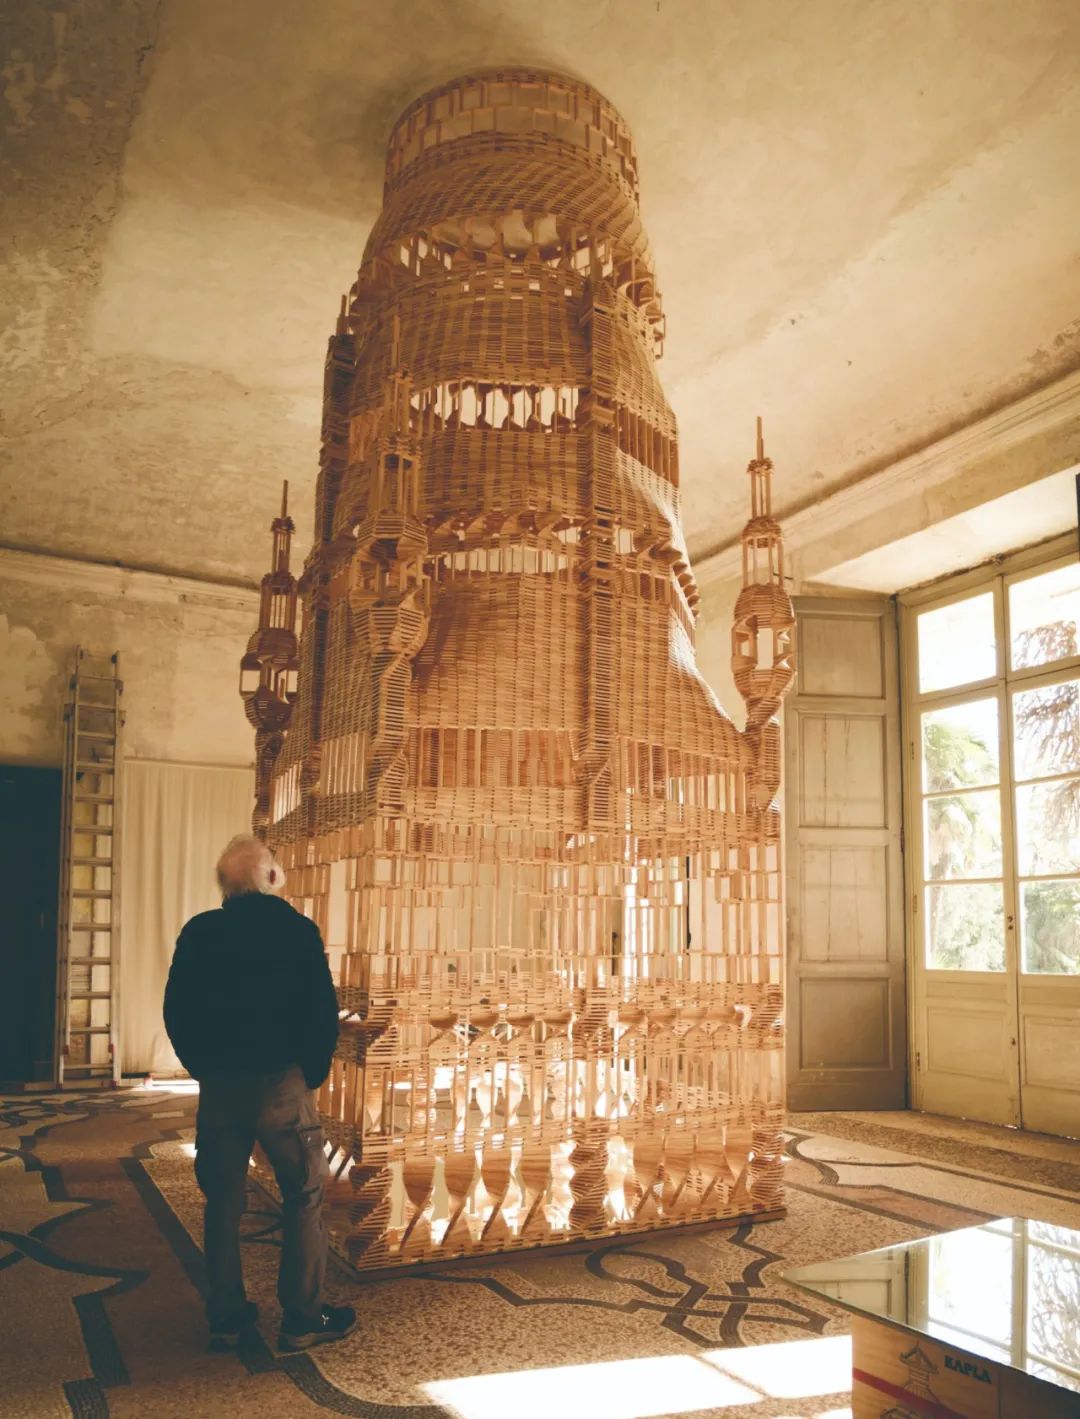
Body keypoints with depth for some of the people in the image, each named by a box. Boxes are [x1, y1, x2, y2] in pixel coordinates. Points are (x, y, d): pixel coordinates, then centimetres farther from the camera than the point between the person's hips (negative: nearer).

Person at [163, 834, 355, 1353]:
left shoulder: (198, 933, 1)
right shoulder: (297, 930, -6)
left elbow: (176, 1012, 3)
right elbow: (323, 1012, -8)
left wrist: (205, 1070, 13)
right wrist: (313, 1072, 5)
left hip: (219, 1087, 3)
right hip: (281, 1083, -3)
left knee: (223, 1203, 14)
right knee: (304, 1199, 7)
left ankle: (226, 1317, 20)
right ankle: (303, 1319, 10)